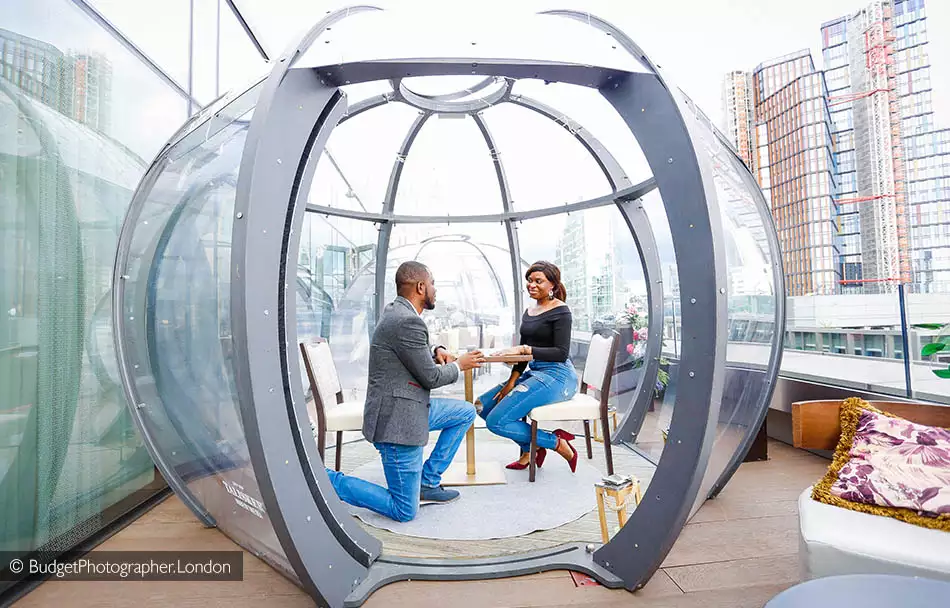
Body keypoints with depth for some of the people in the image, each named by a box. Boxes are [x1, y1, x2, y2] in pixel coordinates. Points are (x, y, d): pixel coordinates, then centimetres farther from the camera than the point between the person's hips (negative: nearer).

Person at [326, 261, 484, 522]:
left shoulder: (395, 310, 7)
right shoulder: (408, 321, -24)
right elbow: (431, 377, -16)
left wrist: (437, 351, 5)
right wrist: (459, 365, 1)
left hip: (408, 408, 10)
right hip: (397, 421, -10)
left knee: (466, 412, 19)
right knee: (404, 511, 2)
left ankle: (427, 482, 21)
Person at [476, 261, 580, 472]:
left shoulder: (560, 311, -8)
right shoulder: (529, 312, 15)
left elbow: (561, 353, -16)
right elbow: (523, 353, 13)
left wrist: (524, 349, -22)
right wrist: (512, 381, 1)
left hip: (557, 376, -9)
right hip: (534, 373, 9)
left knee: (496, 421, -16)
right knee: (482, 405, 3)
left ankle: (557, 443, -1)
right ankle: (529, 448, 12)